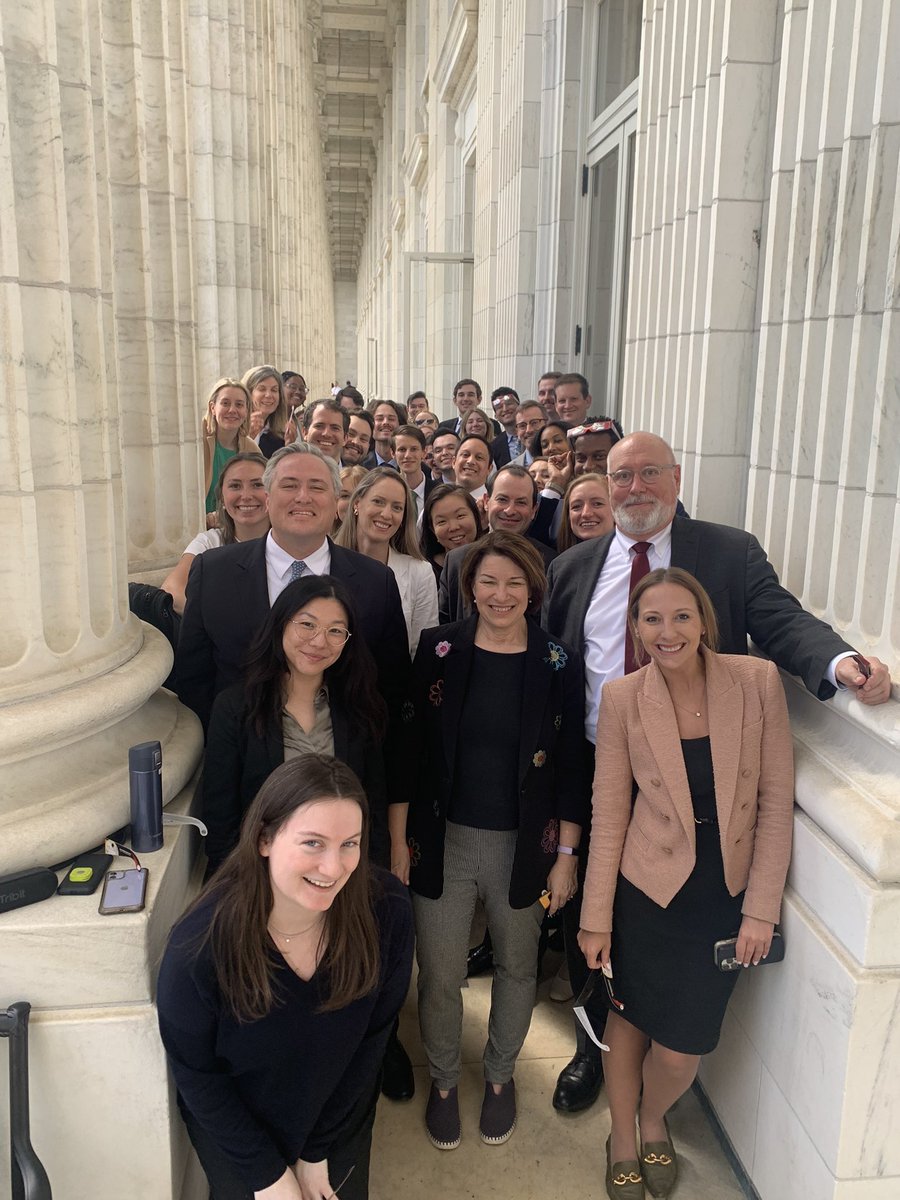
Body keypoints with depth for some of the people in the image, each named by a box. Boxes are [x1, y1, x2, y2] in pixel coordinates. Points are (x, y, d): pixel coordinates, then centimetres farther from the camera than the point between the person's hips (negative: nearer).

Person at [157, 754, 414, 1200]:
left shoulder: (386, 910, -27)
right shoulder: (201, 943, -33)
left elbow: (373, 1033, -13)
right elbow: (195, 1073, -17)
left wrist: (319, 1150, -6)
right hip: (234, 1126, -2)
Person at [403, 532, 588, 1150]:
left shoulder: (559, 664, -6)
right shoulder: (439, 649, -5)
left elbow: (571, 766, -2)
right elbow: (413, 745, 0)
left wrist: (566, 855, -2)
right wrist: (403, 835, 0)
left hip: (525, 845, 0)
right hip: (445, 839, 0)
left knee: (517, 967, 18)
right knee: (440, 974, 9)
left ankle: (500, 1076, 45)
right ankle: (444, 1081, 38)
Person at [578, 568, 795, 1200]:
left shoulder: (758, 680, -11)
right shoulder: (623, 697, -10)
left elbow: (776, 803, -6)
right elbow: (608, 817, -5)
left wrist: (761, 909, -7)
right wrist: (596, 918, -3)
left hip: (727, 898, 1)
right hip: (648, 893, 0)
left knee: (683, 1049, 11)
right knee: (629, 1020, 17)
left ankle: (654, 1121, 47)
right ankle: (623, 1140, 46)